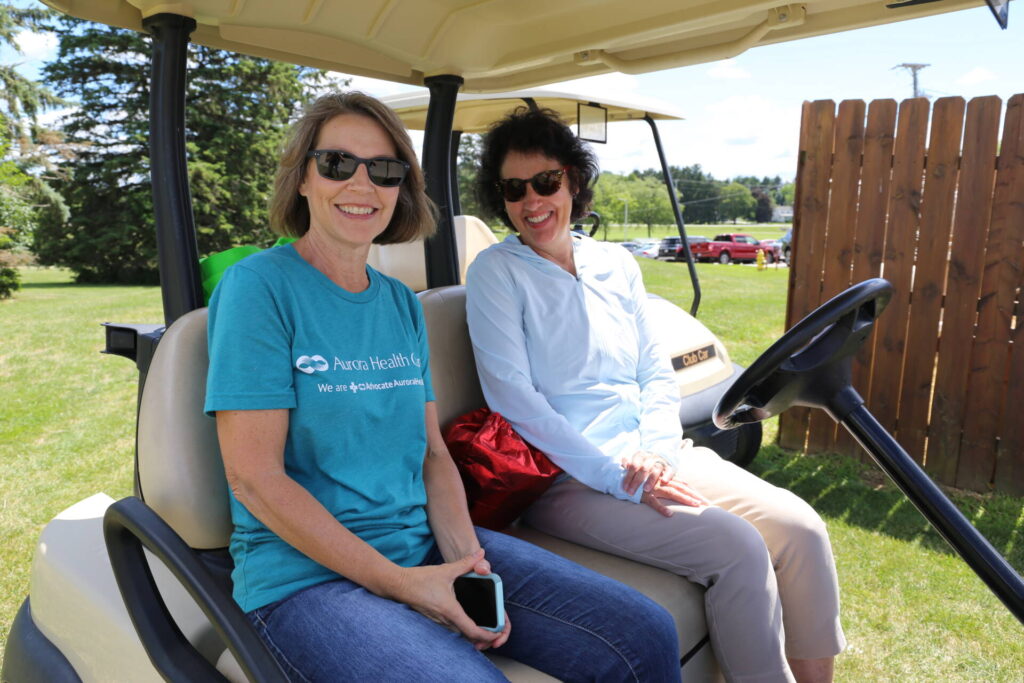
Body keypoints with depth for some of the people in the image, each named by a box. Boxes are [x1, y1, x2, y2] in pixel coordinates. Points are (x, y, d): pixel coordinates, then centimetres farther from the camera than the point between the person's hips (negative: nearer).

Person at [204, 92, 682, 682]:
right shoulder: (260, 287, -8)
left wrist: (465, 554, -8)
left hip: (426, 545, 5)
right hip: (307, 573, -5)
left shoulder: (403, 305, 10)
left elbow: (431, 451, 10)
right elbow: (254, 477, -14)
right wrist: (400, 583, -16)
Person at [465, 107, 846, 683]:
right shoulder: (496, 273, -4)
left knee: (799, 527, -10)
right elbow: (512, 399, -12)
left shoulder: (616, 263, 12)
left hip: (652, 458, 6)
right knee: (737, 547, -22)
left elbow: (657, 371, 13)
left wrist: (655, 450, -6)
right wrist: (616, 477, -17)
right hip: (567, 479, -5)